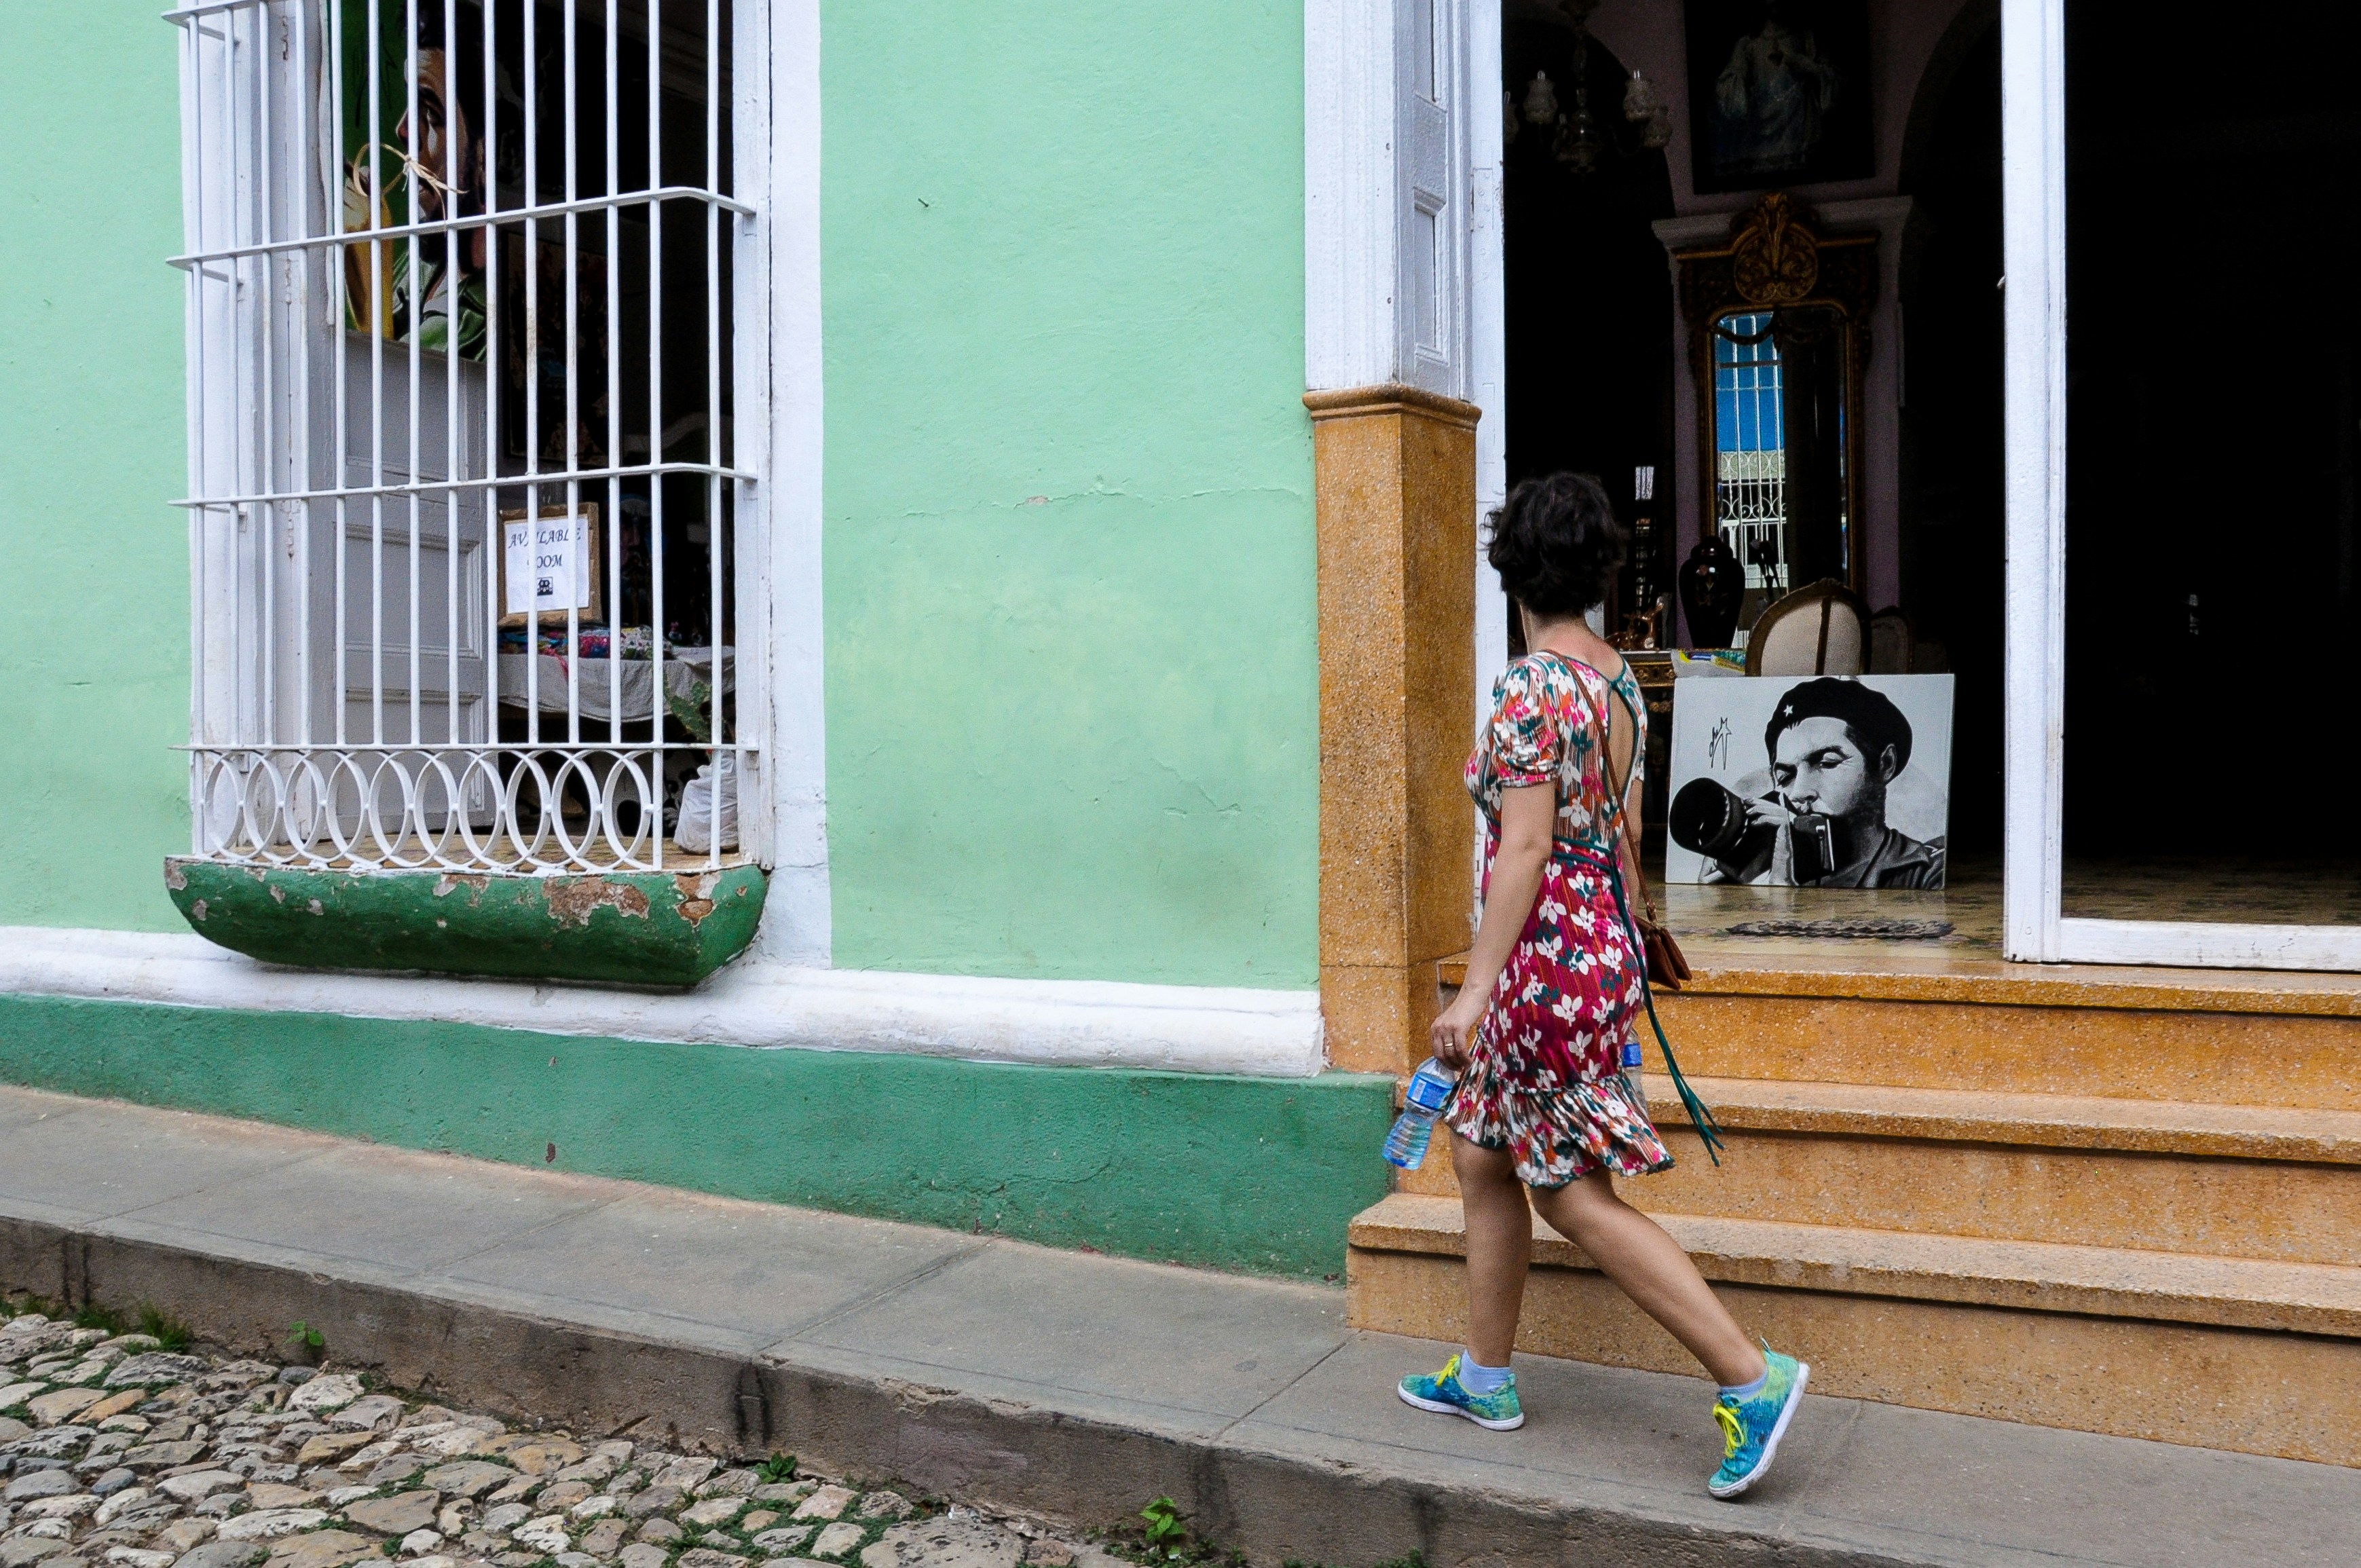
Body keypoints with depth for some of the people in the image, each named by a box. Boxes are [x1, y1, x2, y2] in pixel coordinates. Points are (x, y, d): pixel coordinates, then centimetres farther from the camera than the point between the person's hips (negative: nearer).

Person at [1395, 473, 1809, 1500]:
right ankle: (1485, 1377, 27)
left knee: (1575, 1196, -2)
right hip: (1605, 944, 10)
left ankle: (1752, 1377, 0)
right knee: (1481, 1155, 18)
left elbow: (1526, 849, -21)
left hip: (1548, 953, -10)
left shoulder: (1532, 688, -17)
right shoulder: (1620, 681, 9)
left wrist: (1476, 989, -20)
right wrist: (1618, 955, 25)